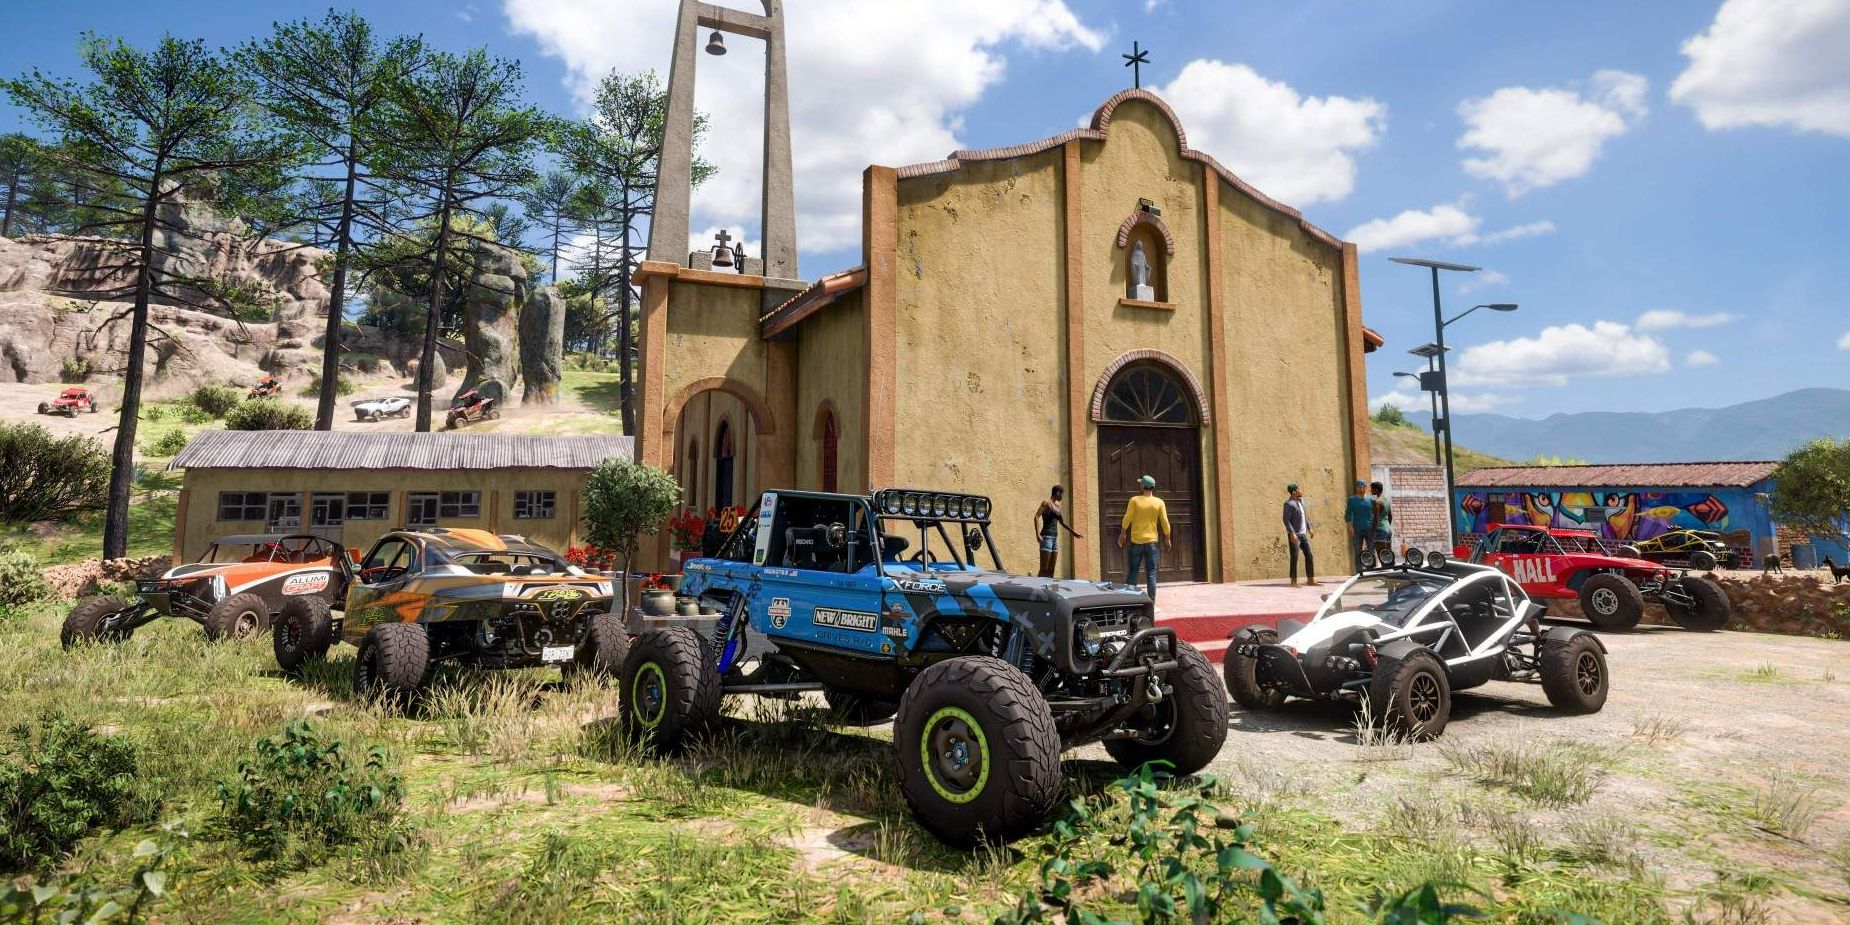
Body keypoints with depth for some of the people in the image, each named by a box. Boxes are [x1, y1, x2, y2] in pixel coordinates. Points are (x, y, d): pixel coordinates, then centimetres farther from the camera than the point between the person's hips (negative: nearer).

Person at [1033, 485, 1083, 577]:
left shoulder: (1057, 506, 19)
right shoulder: (1046, 503, -5)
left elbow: (1063, 522, 29)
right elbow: (1036, 517, -17)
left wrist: (1074, 532, 31)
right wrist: (1038, 534, -26)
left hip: (1055, 538, 8)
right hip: (1047, 537, -8)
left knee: (1051, 570, 6)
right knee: (1044, 569, -13)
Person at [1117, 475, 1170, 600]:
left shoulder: (1134, 500, -5)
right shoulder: (1159, 503, -1)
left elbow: (1127, 519, -5)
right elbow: (1164, 523, -1)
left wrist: (1122, 534, 7)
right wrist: (1167, 539, 10)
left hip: (1136, 541, 0)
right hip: (1152, 542, 0)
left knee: (1132, 572, 7)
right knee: (1151, 574, 3)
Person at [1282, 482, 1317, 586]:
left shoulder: (1300, 500, 12)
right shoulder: (1288, 503, -14)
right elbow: (1286, 520, -19)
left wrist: (1309, 529, 20)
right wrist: (1292, 533, -27)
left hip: (1303, 534, 8)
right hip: (1294, 535, -8)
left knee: (1309, 555, 7)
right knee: (1294, 558, -7)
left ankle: (1310, 580, 14)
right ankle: (1293, 582, -2)